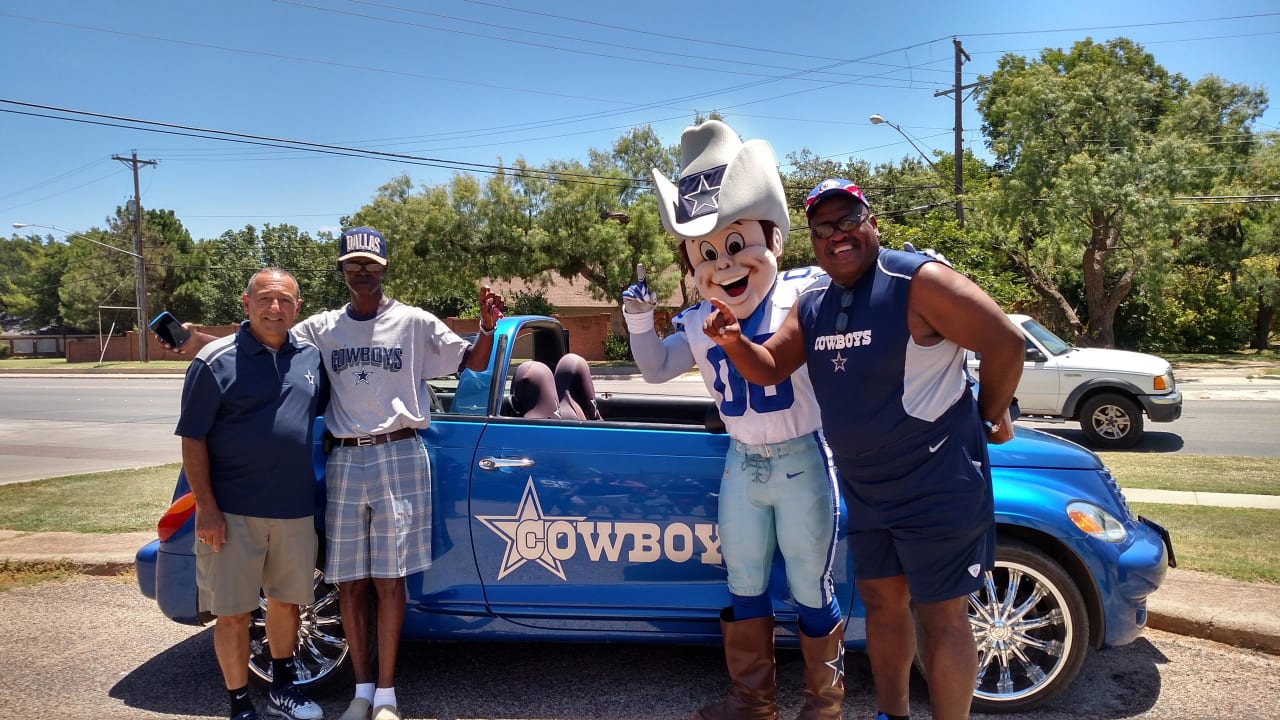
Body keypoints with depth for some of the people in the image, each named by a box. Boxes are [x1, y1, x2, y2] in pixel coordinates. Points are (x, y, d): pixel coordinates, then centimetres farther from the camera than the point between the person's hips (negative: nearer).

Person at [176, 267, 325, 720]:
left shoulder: (311, 356, 6)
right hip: (233, 512, -4)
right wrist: (206, 508, -13)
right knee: (233, 613, 5)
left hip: (295, 509, 5)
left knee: (285, 600, 18)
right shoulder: (216, 362, -9)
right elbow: (193, 439, -8)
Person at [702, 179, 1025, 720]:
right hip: (864, 488, 8)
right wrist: (734, 341, -12)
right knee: (881, 601, 18)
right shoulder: (812, 305, 6)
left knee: (940, 617, 3)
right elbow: (768, 368, 8)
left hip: (937, 483, -7)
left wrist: (987, 417, -4)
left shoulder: (918, 281, -17)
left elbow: (1005, 343, -15)